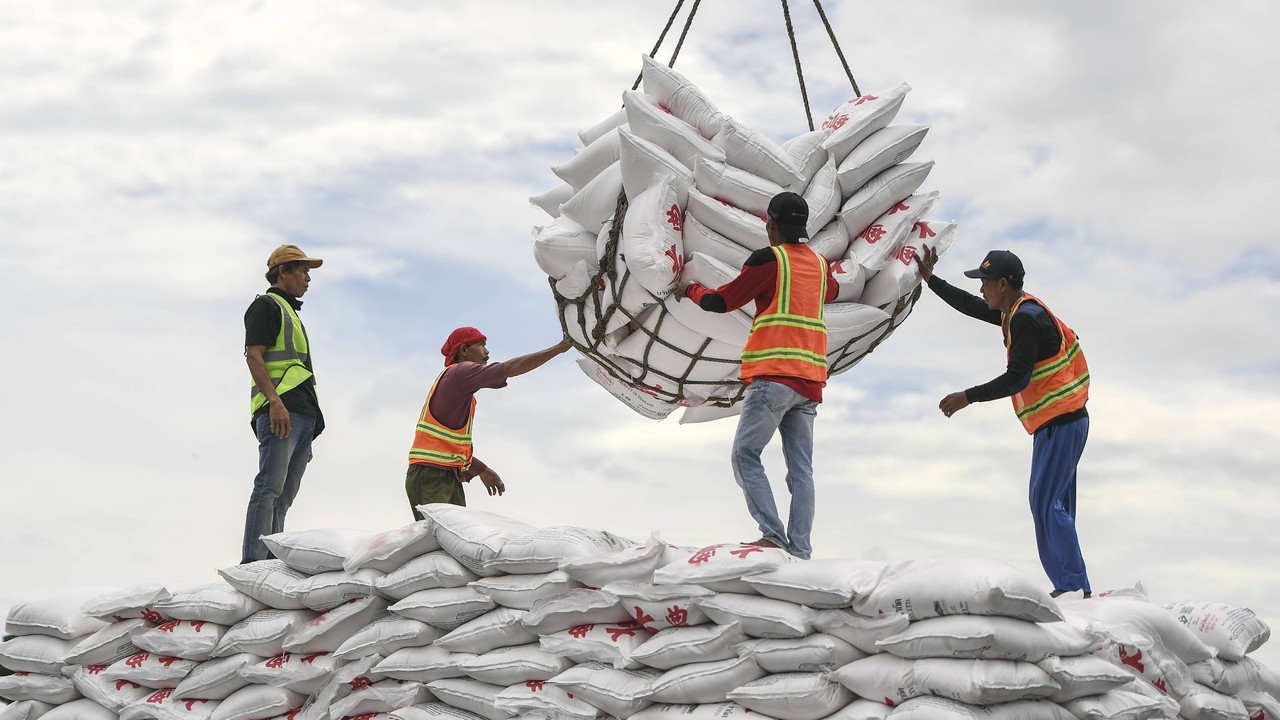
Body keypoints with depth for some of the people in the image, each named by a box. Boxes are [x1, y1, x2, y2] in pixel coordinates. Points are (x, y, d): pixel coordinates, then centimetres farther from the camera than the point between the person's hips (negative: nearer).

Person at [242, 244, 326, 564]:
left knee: (283, 498, 2)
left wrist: (307, 439, 26)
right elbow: (253, 356, -9)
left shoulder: (291, 314, 32)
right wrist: (275, 400, -23)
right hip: (279, 412, -10)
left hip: (302, 416, 10)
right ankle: (252, 565, -25)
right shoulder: (266, 306, 4)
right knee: (270, 487, -18)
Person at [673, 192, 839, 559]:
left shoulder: (769, 259, -5)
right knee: (801, 467, 5)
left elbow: (721, 302, 2)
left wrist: (691, 290, 21)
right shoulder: (819, 264, 14)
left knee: (745, 455, -4)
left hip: (774, 375, -7)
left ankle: (772, 535, -15)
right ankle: (800, 547, -2)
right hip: (810, 380, 7)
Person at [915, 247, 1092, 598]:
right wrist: (931, 280, 30)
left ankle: (1074, 589, -13)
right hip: (1063, 422, 11)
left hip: (1059, 424, -11)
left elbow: (1017, 379, -20)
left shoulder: (1024, 319, -16)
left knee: (1046, 504, -11)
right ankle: (1071, 589, 11)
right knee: (1054, 506, 10)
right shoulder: (1019, 310, 15)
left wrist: (968, 397, -15)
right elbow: (973, 306, 30)